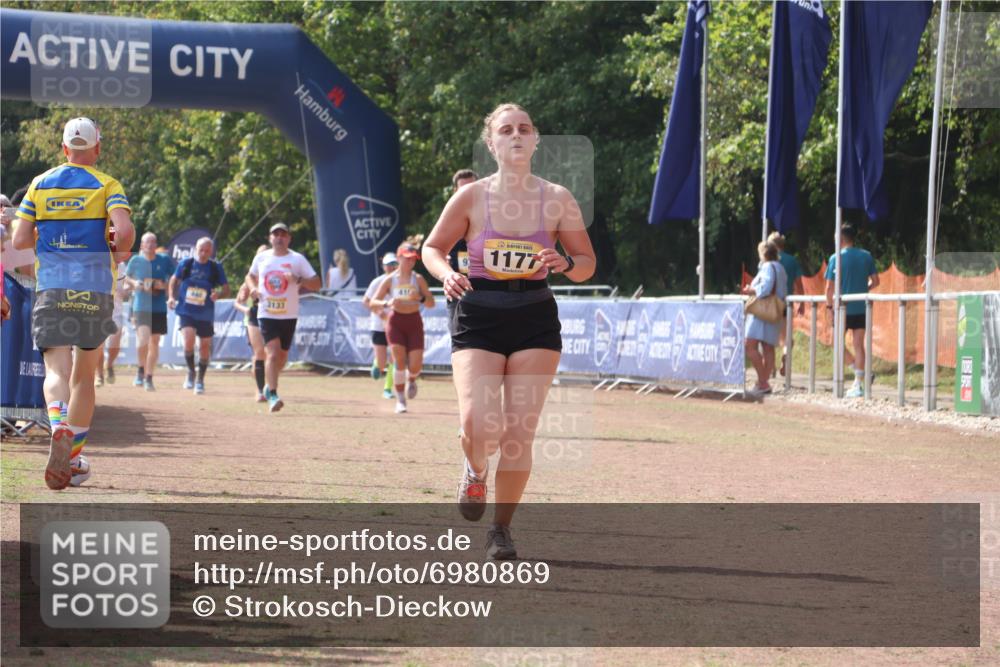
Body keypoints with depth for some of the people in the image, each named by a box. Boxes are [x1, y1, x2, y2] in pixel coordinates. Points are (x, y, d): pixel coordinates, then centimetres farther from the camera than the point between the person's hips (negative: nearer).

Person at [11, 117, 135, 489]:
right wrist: (118, 253, 6)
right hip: (94, 288, -1)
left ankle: (60, 429, -38)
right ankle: (74, 459, 15)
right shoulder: (106, 186, 0)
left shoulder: (40, 185, 7)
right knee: (84, 375, 12)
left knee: (56, 371, -7)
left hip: (51, 289, 1)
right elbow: (124, 230, -15)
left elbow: (20, 241, 3)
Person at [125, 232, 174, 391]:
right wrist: (134, 283, -6)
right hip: (140, 307, -2)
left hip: (159, 308, 2)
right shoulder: (136, 260, 1)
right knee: (143, 339, -17)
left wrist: (164, 285, -11)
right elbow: (126, 277, 15)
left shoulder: (164, 260, 1)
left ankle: (149, 377, 18)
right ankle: (140, 370, 8)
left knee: (154, 343, 7)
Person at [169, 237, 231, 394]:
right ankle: (191, 372, 4)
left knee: (205, 347, 7)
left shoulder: (216, 268, -3)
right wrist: (172, 297, -1)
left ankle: (200, 380, 26)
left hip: (205, 314, 1)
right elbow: (174, 280, 14)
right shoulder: (186, 264, -1)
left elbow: (227, 290, -1)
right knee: (188, 341, -20)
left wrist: (219, 294, -23)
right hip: (186, 312, -1)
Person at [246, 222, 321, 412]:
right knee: (272, 354, -17)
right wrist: (253, 288, 1)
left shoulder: (297, 259, -1)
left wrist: (298, 280, -22)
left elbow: (317, 283, -4)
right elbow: (250, 276, 24)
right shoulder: (261, 258, 5)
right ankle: (272, 396, -18)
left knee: (282, 356, 13)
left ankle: (269, 387, 38)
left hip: (289, 316, 1)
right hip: (267, 314, -1)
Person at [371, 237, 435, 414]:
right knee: (399, 361, -12)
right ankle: (400, 400, -1)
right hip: (396, 321, -1)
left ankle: (411, 380, 31)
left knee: (415, 365, -6)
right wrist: (387, 303, -22)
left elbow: (431, 303, 1)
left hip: (414, 322, 1)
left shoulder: (418, 279, 2)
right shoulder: (390, 280, -1)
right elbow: (373, 302, -2)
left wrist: (420, 298, -20)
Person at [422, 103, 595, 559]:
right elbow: (432, 248, 9)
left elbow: (587, 265, 7)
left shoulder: (557, 200, 0)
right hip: (477, 320, -1)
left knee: (519, 432, -4)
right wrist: (446, 274, -13)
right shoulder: (471, 197, -3)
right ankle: (475, 472, 19)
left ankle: (501, 529, 13)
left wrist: (563, 263, -15)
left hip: (535, 321, 1)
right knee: (479, 425, -18)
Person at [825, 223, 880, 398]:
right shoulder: (866, 256, 2)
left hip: (842, 307, -4)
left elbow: (829, 287, -9)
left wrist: (829, 305, 6)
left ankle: (861, 371, -5)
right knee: (858, 345, 7)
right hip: (861, 308, 4)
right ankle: (858, 384, 5)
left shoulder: (836, 258, -8)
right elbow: (875, 281, 5)